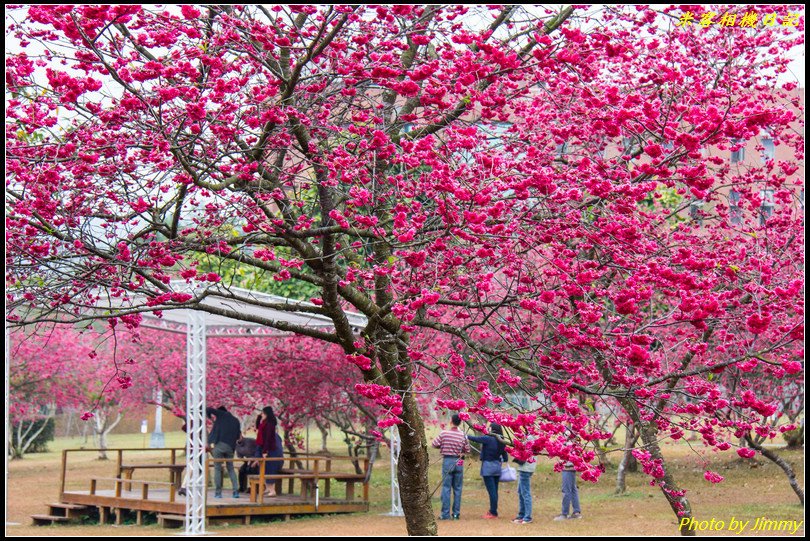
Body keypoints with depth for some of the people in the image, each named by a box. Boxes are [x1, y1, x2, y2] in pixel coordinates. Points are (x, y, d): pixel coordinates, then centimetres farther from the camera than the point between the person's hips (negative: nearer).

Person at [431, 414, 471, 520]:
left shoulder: (444, 433, -8)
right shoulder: (462, 435, -3)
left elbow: (435, 444, -2)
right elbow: (467, 450, 4)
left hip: (447, 461, -1)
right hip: (458, 462, 2)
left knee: (446, 488, 1)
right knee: (457, 488, 9)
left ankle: (445, 514, -1)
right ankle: (456, 513, 10)